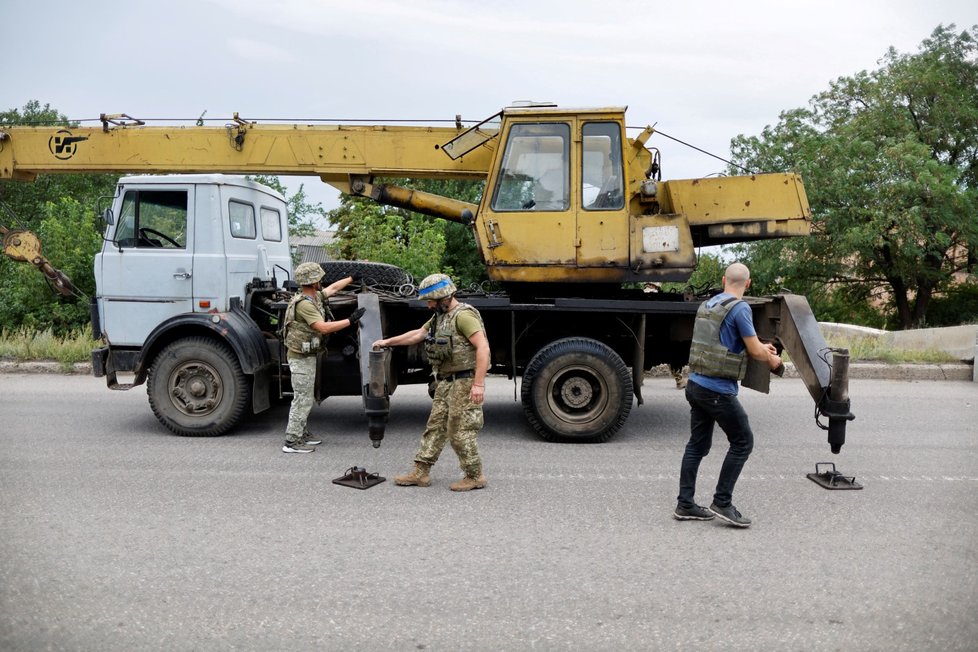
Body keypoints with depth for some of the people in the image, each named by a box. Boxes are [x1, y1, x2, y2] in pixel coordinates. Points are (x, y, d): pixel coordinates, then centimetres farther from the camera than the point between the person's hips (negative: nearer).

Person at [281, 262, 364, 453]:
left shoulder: (315, 297, 5)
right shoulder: (304, 304, -24)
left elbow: (332, 288, 23)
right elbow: (324, 327, -31)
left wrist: (353, 278, 29)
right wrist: (351, 320, -28)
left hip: (307, 355, 10)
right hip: (301, 357, -10)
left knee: (305, 398, 17)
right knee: (302, 399, -6)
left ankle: (301, 434, 28)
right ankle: (292, 442, -1)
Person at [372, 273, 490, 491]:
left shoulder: (464, 315, -16)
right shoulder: (440, 316, 15)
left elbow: (483, 347, -23)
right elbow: (417, 334, 27)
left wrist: (478, 383, -26)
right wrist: (388, 342, 29)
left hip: (465, 382, -10)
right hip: (445, 383, 10)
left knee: (461, 432, -4)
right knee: (435, 426, 11)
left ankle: (475, 477, 10)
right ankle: (421, 472, 18)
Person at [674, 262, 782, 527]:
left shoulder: (707, 305, 13)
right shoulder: (740, 308, -13)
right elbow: (754, 351, -9)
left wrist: (760, 346, 35)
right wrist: (772, 359, 13)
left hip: (696, 385, 8)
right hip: (718, 390, -8)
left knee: (697, 445, 12)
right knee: (742, 442, 5)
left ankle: (685, 504, 15)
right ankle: (722, 502, 6)